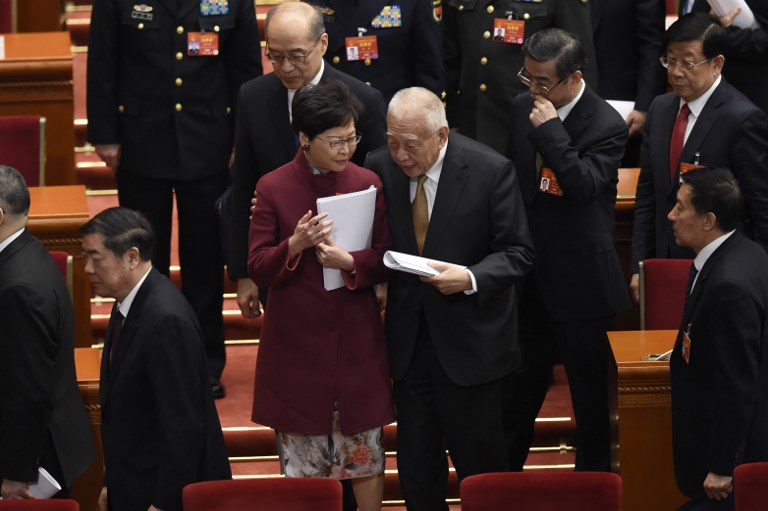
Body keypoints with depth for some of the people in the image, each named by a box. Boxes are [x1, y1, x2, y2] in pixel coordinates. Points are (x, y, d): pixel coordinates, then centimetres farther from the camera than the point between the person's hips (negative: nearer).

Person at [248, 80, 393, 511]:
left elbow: (387, 260, 1)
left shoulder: (368, 184, -1)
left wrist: (351, 262, -20)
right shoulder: (273, 189, -6)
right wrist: (295, 245, -25)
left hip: (356, 338, 1)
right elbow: (258, 269, -6)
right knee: (303, 459, 7)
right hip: (297, 343, -1)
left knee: (366, 451, 8)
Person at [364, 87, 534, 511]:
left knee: (479, 461, 5)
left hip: (470, 340, -4)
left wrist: (470, 278, -26)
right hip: (408, 338, 4)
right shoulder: (381, 167, -3)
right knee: (416, 467, 12)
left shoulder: (491, 170, -13)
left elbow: (516, 253, -9)